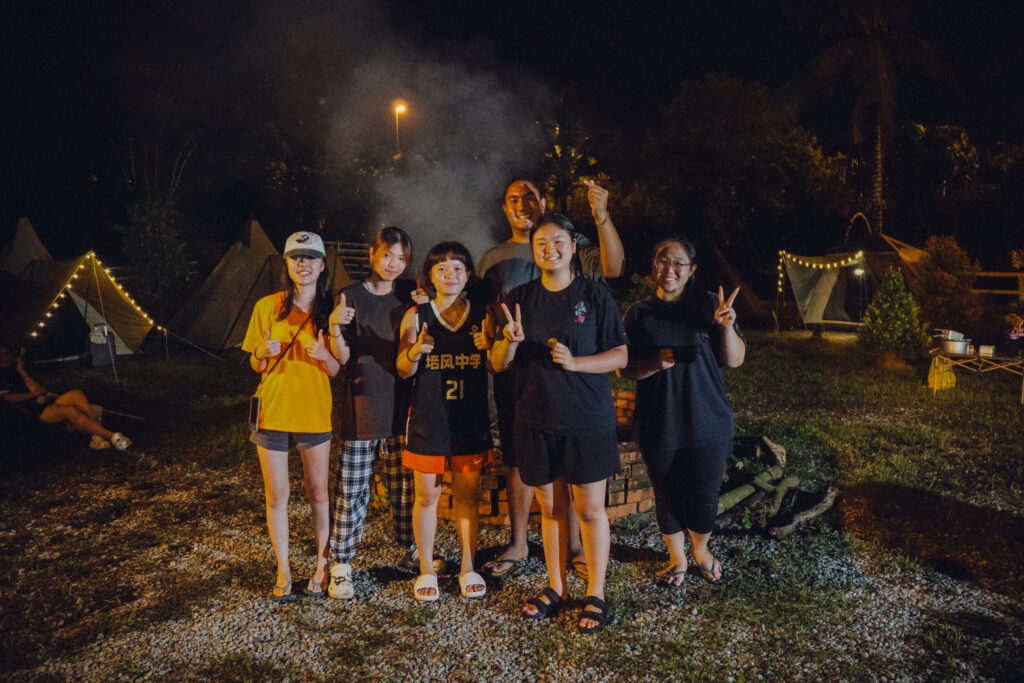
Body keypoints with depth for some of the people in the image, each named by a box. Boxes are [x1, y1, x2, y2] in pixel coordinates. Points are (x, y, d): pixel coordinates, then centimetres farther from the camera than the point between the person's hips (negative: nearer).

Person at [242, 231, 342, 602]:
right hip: (273, 412, 0)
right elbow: (255, 365, 6)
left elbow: (339, 371, 1)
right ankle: (283, 571, 21)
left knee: (318, 494, 8)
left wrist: (324, 355, -20)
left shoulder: (331, 310, 1)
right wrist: (264, 353, -16)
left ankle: (322, 565, 24)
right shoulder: (267, 307, 1)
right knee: (276, 497, 7)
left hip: (315, 414, 0)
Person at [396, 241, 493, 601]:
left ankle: (468, 568, 23)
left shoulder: (483, 314, 4)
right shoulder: (416, 315, 0)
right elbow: (403, 370, -3)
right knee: (426, 496, 6)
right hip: (427, 419, -1)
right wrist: (415, 350, -24)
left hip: (471, 420, 1)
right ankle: (426, 570, 21)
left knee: (467, 495, 10)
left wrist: (490, 346, -18)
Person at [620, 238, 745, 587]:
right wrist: (655, 363, -19)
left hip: (707, 423, 0)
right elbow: (625, 368, 1)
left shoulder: (709, 305, -1)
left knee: (704, 497, 7)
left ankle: (701, 550, 38)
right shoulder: (640, 313, 1)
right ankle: (677, 558, 37)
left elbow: (734, 360, -3)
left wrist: (727, 327, -22)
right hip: (659, 426, 1)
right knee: (667, 496, 12)